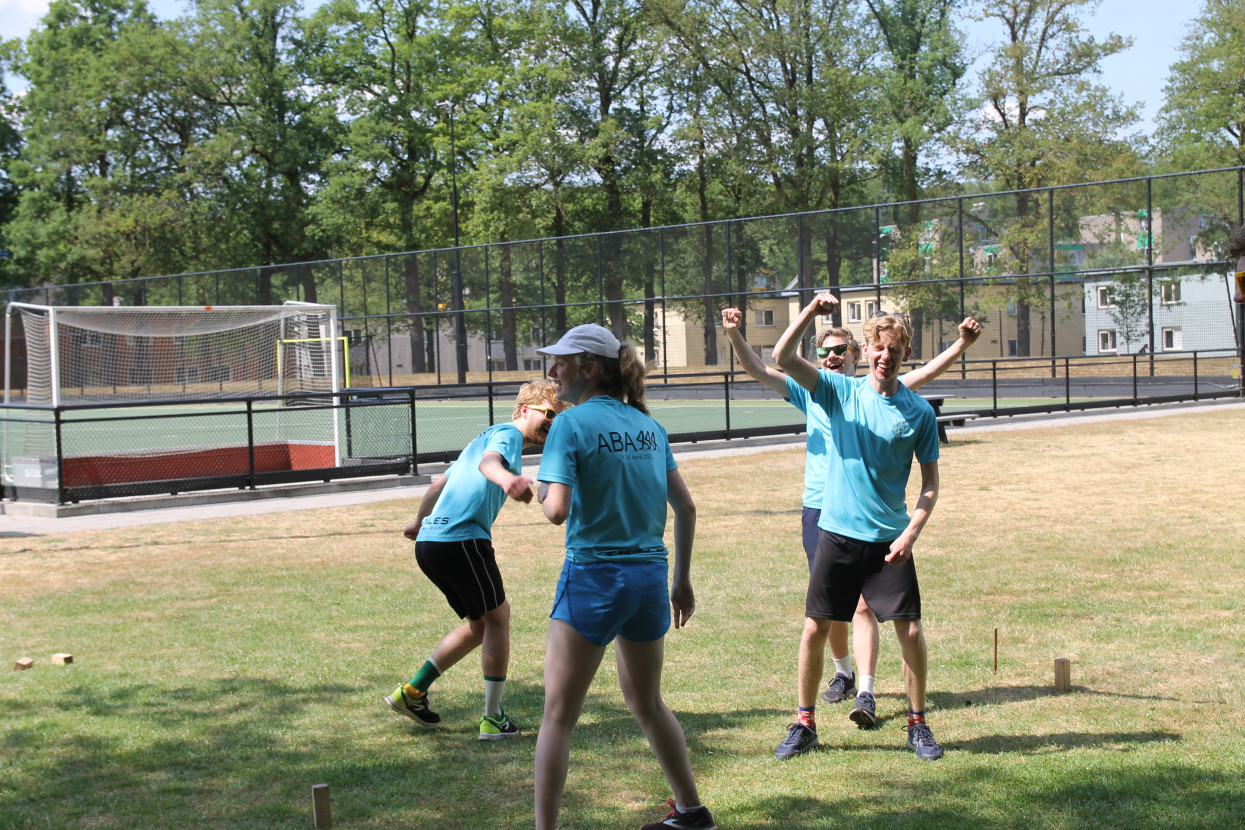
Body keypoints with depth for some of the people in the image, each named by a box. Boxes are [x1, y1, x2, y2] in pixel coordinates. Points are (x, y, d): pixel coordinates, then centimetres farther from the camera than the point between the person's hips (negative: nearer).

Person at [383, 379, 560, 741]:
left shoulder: (489, 436, 27)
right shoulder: (508, 433, -3)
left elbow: (439, 483, 38)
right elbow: (487, 462, -29)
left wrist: (419, 522, 52)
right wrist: (506, 478, -51)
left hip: (430, 541, 10)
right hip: (460, 539, -10)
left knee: (481, 622, 19)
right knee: (497, 618, 2)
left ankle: (412, 691, 19)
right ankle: (493, 719, 7)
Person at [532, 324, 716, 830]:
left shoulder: (572, 424, -10)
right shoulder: (647, 425, 10)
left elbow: (557, 510, -20)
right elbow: (686, 508, 13)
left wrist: (542, 491, 2)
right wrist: (682, 580, 21)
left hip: (594, 575, -7)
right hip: (650, 576, 7)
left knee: (558, 715, 2)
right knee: (646, 702, 25)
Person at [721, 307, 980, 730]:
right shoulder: (813, 391, 9)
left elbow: (925, 373, -2)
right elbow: (758, 370, 4)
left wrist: (962, 344, -16)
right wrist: (734, 334, -11)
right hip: (818, 510, 3)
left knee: (862, 604, -9)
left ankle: (866, 694, -11)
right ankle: (843, 672, 33)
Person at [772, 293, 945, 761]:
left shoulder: (919, 411, -1)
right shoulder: (841, 391, 0)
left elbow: (931, 483, 2)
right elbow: (783, 358, -11)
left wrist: (911, 533, -11)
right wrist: (811, 311, -24)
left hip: (890, 538, 0)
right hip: (837, 530, 0)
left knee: (911, 631, -2)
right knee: (815, 628, 3)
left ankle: (918, 726, 15)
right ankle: (804, 724, 18)